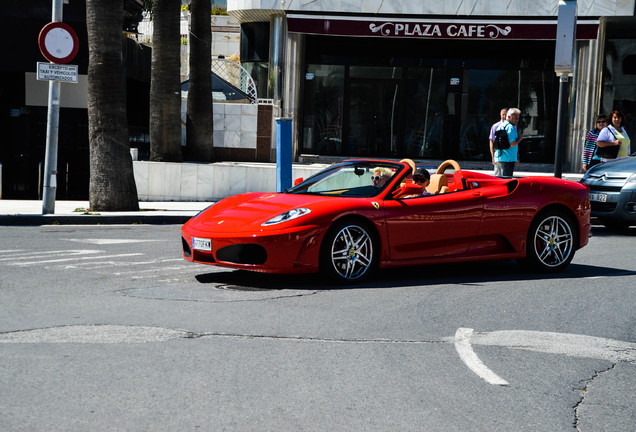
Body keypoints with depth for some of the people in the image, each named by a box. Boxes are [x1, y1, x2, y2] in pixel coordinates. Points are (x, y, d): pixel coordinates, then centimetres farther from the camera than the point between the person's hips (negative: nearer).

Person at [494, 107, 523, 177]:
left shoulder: (501, 126, 16)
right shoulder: (510, 127, -14)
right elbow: (512, 144, -21)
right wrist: (520, 138, -4)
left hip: (499, 158, 10)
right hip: (508, 159, -9)